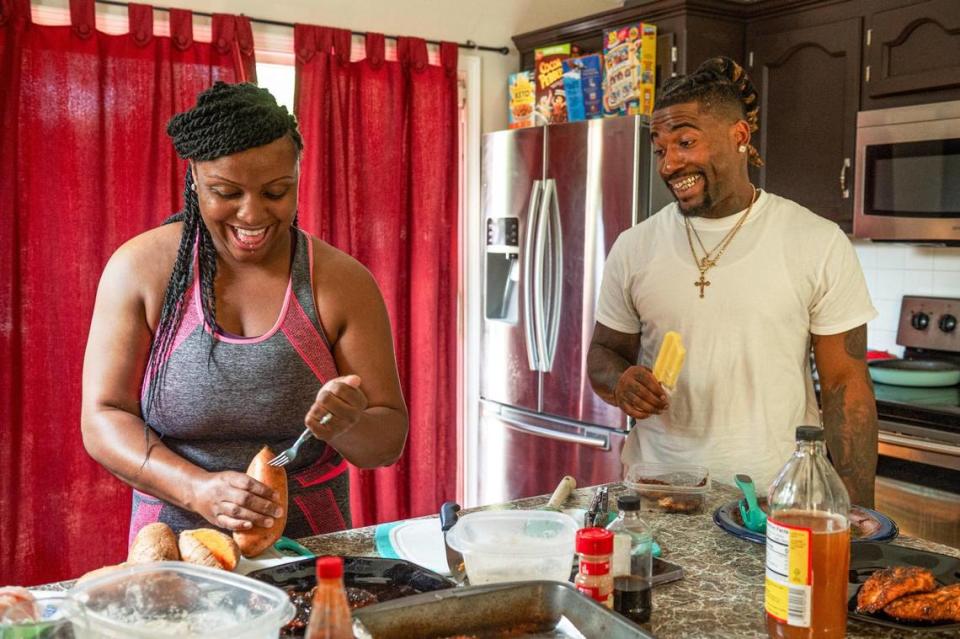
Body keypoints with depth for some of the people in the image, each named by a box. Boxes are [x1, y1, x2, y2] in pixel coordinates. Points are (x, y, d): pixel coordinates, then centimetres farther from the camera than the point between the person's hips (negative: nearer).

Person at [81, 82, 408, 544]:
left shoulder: (343, 282, -3)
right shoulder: (140, 269, -2)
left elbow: (388, 442, 1)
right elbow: (103, 419, -3)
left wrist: (346, 428, -22)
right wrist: (199, 488, -19)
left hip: (311, 541, 0)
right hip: (175, 544, 1)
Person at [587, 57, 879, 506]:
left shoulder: (819, 244, -4)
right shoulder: (634, 248, 2)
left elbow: (845, 385, -3)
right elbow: (603, 353, 11)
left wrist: (856, 514, -9)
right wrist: (621, 381, -13)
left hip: (778, 498, -2)